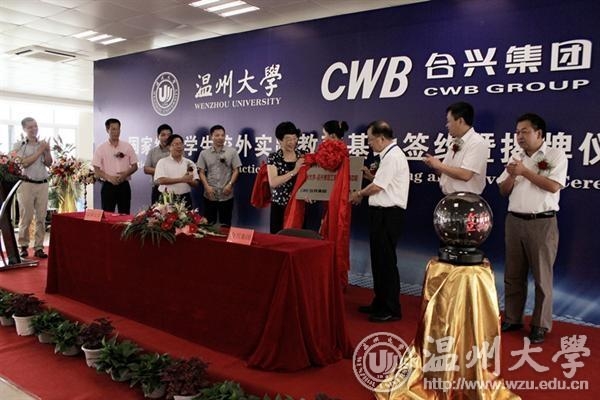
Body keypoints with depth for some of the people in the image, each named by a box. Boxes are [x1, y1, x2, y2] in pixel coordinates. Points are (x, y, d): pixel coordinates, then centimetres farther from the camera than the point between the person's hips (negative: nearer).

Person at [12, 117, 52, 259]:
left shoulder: (42, 144, 13)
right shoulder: (19, 146, 3)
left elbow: (49, 163, 8)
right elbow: (24, 163, -10)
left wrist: (47, 151, -7)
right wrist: (39, 151, -10)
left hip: (43, 184, 3)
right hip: (26, 184, -3)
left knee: (41, 217, 2)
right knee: (26, 217, -1)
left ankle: (39, 247, 7)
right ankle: (23, 246, 10)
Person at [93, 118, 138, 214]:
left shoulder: (127, 146, 4)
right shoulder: (101, 148, 1)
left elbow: (134, 166, 6)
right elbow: (96, 170, -1)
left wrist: (126, 174, -13)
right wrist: (109, 177, -18)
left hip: (124, 185, 1)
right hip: (108, 186, -1)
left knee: (125, 215, 5)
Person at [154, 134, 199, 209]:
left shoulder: (190, 163, 10)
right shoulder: (162, 162, 3)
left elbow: (196, 183, 9)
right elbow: (160, 180, -12)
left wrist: (189, 180, -15)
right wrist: (182, 179, -15)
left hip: (185, 199, 3)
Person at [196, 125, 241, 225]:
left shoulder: (232, 152, 1)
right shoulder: (204, 153, 4)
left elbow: (236, 170, 1)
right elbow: (201, 172, 4)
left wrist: (230, 185, -12)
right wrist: (207, 186, -9)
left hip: (226, 195, -1)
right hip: (209, 195, 1)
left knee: (225, 224, 8)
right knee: (209, 224, 9)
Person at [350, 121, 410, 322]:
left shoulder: (393, 156, -15)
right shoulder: (389, 155, 15)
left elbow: (378, 186, -16)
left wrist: (359, 194, -1)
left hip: (388, 215, -10)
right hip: (383, 213, 10)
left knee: (386, 260, -3)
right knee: (379, 259, 16)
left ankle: (391, 309, 7)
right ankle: (380, 303, 27)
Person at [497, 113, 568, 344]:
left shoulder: (556, 156, -3)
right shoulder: (516, 159, 13)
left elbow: (553, 186, -15)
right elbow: (503, 191, 12)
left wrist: (525, 172, -14)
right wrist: (511, 176, -7)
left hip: (542, 223, -5)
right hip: (514, 221, 5)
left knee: (542, 276, 3)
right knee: (513, 274, 10)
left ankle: (540, 325, 13)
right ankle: (512, 319, 22)